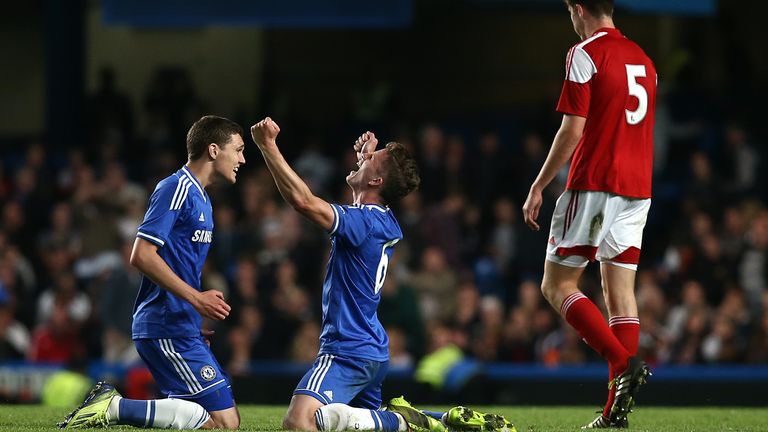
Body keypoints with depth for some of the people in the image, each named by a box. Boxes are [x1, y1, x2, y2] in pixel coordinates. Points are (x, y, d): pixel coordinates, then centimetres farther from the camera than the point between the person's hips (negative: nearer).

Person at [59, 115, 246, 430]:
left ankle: (111, 406, 6)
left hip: (181, 327, 10)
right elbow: (141, 255, -18)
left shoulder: (200, 199, 20)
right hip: (169, 329, -10)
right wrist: (197, 298, -19)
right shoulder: (175, 188, -10)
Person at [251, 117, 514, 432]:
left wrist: (267, 146, -26)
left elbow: (303, 200, -29)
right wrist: (366, 156, 27)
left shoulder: (364, 221, -17)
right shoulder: (385, 223, 10)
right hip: (372, 350, 10)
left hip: (347, 351, -10)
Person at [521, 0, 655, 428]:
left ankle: (625, 363, -19)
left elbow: (573, 131, -12)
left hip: (594, 184, -7)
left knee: (557, 285, -1)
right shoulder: (642, 59, 16)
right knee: (621, 292, 4)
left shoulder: (586, 55, -7)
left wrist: (538, 187, -6)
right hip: (637, 189, 7)